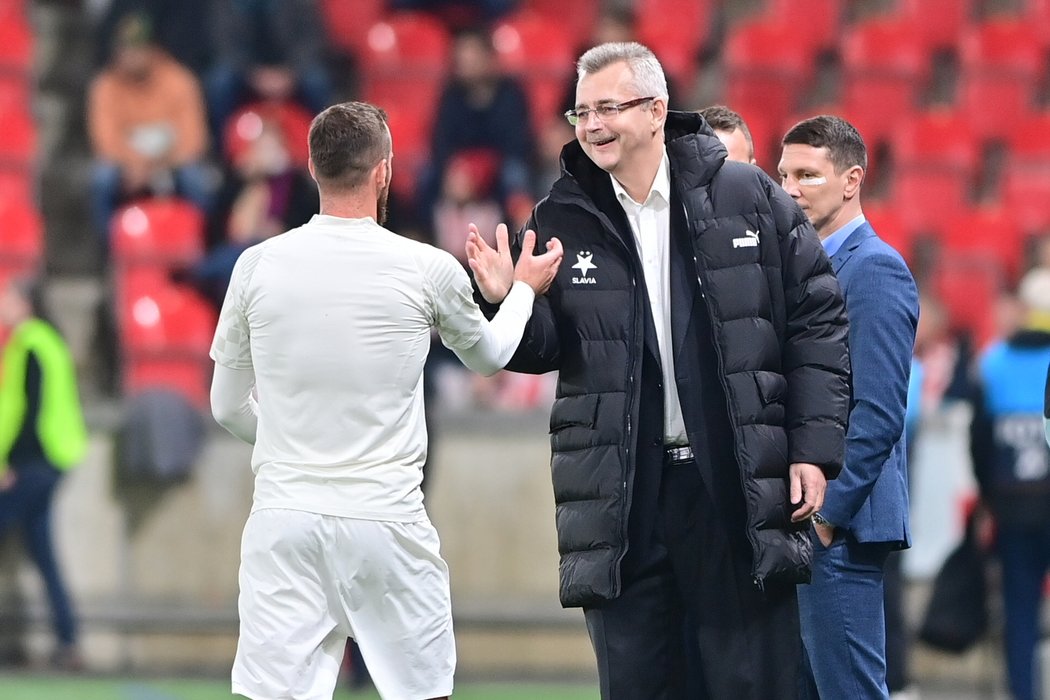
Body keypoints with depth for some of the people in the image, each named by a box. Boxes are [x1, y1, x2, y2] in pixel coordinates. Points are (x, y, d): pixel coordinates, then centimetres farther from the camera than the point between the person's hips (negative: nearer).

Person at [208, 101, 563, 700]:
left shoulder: (258, 266, 1)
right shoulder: (428, 270, -3)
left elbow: (229, 407, 12)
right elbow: (488, 356, 19)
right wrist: (524, 288, 38)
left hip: (284, 516, 1)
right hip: (388, 522, -1)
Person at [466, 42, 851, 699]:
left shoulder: (748, 196, 1)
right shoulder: (563, 220, 5)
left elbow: (816, 319, 3)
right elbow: (542, 349, 6)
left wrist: (814, 448, -3)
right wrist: (507, 302, -16)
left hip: (739, 488, -2)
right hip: (623, 496, 2)